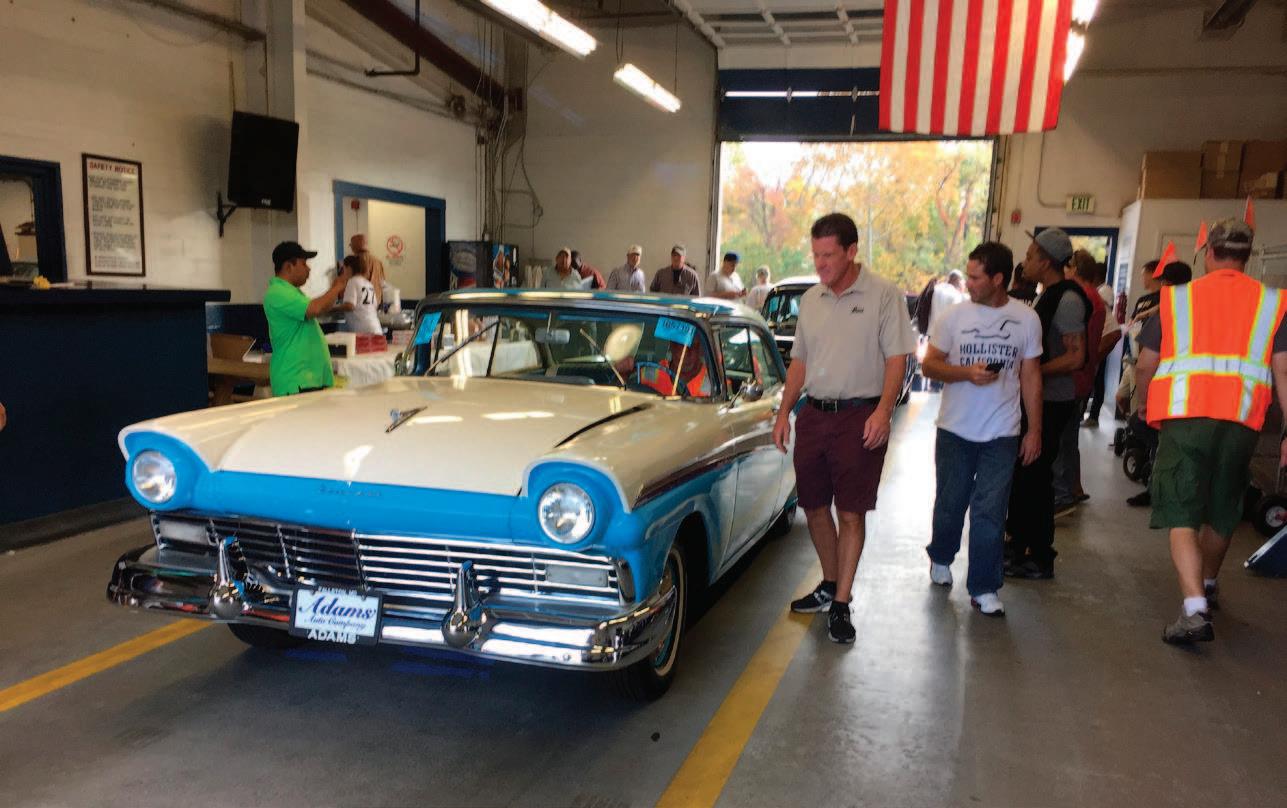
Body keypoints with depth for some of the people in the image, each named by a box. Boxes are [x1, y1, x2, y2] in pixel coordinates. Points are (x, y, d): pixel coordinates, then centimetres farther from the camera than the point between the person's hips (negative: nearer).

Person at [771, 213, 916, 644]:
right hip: (813, 414, 6)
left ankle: (841, 605, 7)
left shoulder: (883, 295, -6)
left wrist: (883, 410, -21)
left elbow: (897, 358, -9)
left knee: (851, 513, -2)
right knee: (814, 507, 12)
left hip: (860, 417, -6)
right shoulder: (811, 299, 11)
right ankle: (830, 585, 30)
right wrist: (783, 413, 10)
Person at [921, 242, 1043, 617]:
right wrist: (967, 373, -17)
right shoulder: (955, 316, -1)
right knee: (950, 503, 13)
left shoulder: (1026, 319, 0)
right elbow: (929, 364, 1)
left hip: (1001, 435, -1)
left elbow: (1031, 377, 5)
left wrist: (1035, 429, 2)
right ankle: (941, 557, 40)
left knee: (990, 514, -1)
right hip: (955, 430, 1)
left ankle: (983, 589, 9)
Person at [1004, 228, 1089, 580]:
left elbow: (1076, 357, -23)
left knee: (1035, 477, -4)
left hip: (1051, 402, -10)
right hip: (1034, 398, 10)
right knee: (1019, 472, 17)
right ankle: (1018, 543, 30)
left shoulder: (1067, 300, -17)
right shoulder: (1049, 296, 13)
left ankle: (1040, 559, 7)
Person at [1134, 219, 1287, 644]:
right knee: (1221, 511, 21)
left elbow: (1145, 367, 7)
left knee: (1182, 515, -2)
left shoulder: (1175, 297, 7)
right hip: (1242, 421, 2)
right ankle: (1207, 583, 42)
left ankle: (1195, 609, -18)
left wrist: (1150, 406, 25)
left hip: (1184, 416, -2)